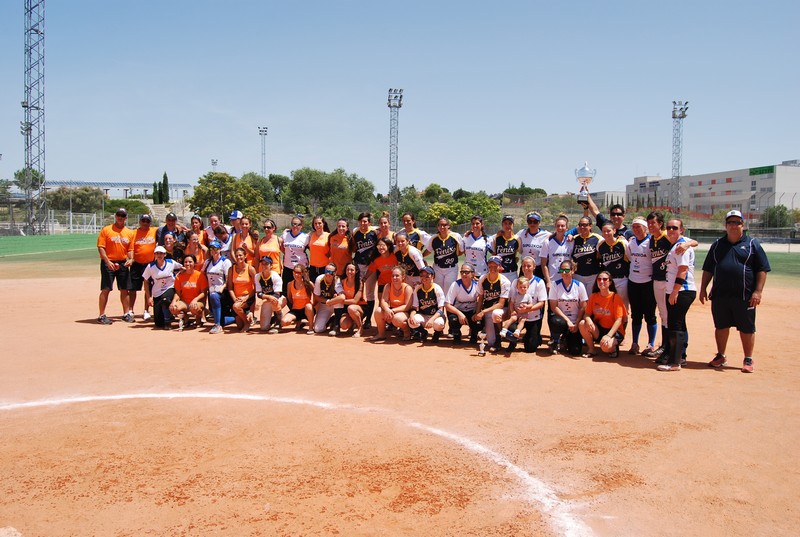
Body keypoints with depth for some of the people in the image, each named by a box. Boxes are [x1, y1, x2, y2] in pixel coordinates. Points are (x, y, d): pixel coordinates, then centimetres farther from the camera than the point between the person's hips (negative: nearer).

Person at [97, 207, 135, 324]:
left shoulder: (130, 233, 10)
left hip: (123, 263, 4)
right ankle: (101, 316, 0)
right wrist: (108, 261, -18)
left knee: (125, 289, 7)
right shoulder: (106, 230, -2)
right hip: (108, 263, -4)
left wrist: (131, 259, -8)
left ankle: (126, 313, 17)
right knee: (106, 289, -5)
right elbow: (100, 247, -7)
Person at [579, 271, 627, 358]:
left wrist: (608, 335, -28)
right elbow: (587, 314, 2)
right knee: (582, 324, -23)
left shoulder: (615, 297, -12)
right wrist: (588, 319, -25)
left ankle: (613, 346, 4)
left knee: (606, 346, -35)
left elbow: (619, 320, -16)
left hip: (614, 331, -5)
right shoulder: (593, 296, 1)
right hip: (598, 330, 5)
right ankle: (591, 350, -3)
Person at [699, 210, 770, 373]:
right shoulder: (717, 245, 12)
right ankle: (721, 356, 26)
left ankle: (748, 360, 16)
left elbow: (762, 270, -2)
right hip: (719, 295, 3)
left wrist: (758, 291, -11)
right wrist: (703, 288, 8)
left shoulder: (752, 244, 2)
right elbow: (708, 269, 15)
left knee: (747, 329, 5)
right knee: (721, 327, 12)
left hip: (744, 297, -3)